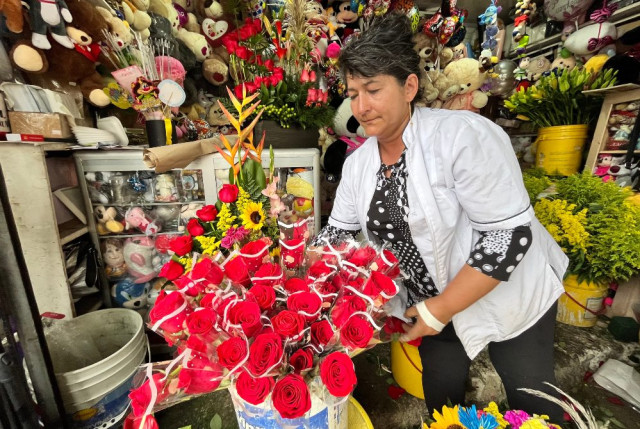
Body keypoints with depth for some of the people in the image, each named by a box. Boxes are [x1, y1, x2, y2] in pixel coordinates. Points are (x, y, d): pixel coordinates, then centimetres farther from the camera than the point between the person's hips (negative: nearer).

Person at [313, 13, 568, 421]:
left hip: (509, 296, -4)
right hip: (434, 301, 5)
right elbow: (338, 231, 0)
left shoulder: (462, 135, -25)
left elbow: (510, 233, -25)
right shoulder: (358, 162, -6)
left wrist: (442, 309, -22)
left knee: (532, 403, 19)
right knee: (441, 396, 23)